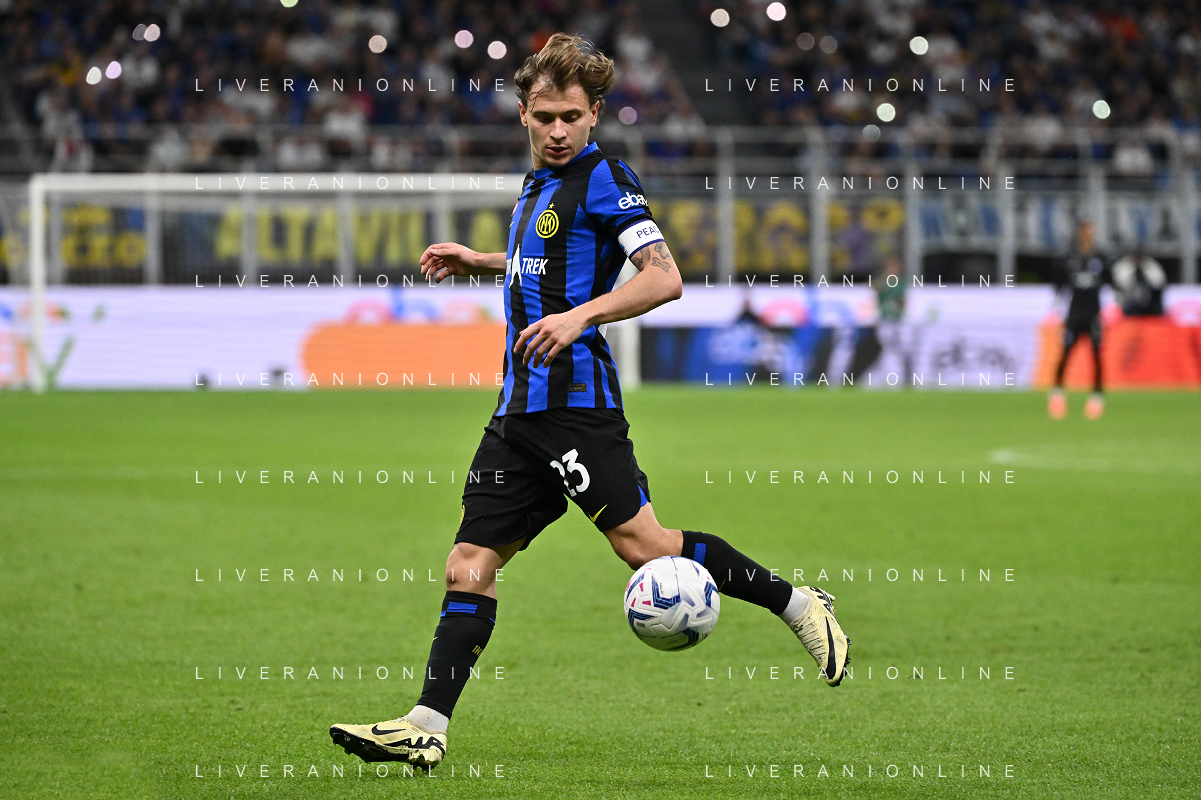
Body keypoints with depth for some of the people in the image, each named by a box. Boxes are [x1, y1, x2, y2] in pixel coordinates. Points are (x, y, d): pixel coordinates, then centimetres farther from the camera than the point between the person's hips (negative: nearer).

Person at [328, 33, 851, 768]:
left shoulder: (603, 178, -8)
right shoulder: (540, 182, 19)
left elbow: (664, 277, -17)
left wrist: (580, 315, -27)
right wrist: (482, 263, 31)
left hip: (575, 398, -8)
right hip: (522, 406, 8)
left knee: (642, 544, -12)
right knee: (471, 562, 2)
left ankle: (799, 606, 2)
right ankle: (426, 728, 0)